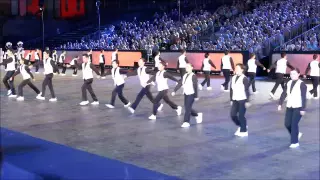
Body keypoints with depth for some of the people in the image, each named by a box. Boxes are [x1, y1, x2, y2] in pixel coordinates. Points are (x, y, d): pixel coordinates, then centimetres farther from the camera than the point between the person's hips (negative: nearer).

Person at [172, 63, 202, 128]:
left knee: (188, 108, -8)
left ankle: (186, 122, -1)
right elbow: (180, 84, 9)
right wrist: (174, 91, 1)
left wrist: (196, 96, -13)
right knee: (187, 108, 11)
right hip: (186, 94, 7)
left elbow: (195, 86, -13)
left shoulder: (193, 76, -11)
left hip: (191, 94, -7)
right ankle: (198, 115, 33)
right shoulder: (185, 75, 10)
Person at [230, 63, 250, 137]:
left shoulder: (244, 79, -12)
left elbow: (247, 90, -12)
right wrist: (231, 100, 14)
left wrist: (247, 101, -13)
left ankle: (244, 131, 12)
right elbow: (231, 89, 14)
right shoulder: (233, 78, 8)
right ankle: (240, 126, 28)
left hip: (242, 100, -7)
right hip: (235, 100, 7)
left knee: (241, 115, -3)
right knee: (233, 114, 4)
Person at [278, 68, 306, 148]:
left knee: (294, 124, -10)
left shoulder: (302, 84, -9)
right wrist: (280, 104, -1)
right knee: (287, 124, 5)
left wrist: (303, 109, -16)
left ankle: (295, 142, 1)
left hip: (298, 107, -6)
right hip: (289, 107, 6)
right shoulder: (288, 83, 9)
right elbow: (284, 94, 7)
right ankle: (297, 134, 32)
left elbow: (304, 97, -12)